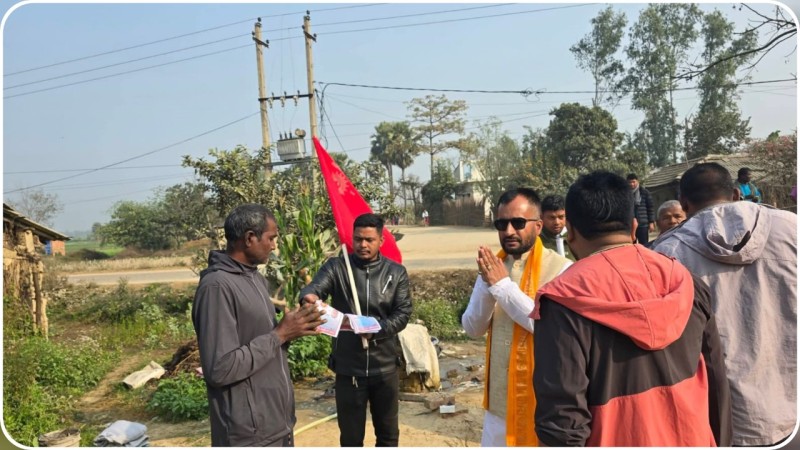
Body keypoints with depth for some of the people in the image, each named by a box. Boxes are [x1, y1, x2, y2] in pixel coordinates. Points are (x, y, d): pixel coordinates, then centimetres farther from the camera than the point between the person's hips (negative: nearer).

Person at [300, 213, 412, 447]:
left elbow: (403, 312, -5)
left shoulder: (396, 273, 1)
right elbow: (314, 288, -22)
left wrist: (377, 330, -22)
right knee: (350, 436, 13)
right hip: (348, 367, -1)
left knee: (388, 433, 18)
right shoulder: (336, 267, -4)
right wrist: (310, 296, -46)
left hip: (385, 367, 2)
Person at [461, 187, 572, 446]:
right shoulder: (492, 266, 3)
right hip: (500, 396, 5)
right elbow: (472, 328, -1)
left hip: (541, 396, -5)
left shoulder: (560, 268, -15)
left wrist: (503, 284, -24)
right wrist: (488, 286, -17)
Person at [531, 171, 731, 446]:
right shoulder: (685, 283, -3)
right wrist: (718, 443, 15)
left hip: (615, 440, -4)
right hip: (692, 438, 5)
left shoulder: (566, 301, -20)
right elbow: (718, 387, 5)